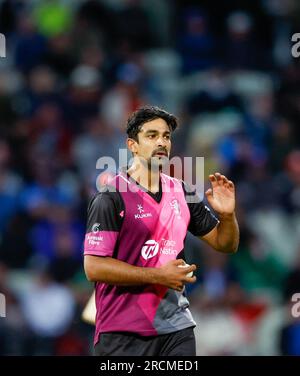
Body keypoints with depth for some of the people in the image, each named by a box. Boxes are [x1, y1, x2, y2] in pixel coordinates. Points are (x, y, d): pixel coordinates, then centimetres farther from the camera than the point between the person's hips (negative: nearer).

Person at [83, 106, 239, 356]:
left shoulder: (182, 193, 10)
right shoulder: (110, 198, -8)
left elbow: (225, 244, 18)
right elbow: (94, 267, -15)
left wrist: (227, 215, -4)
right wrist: (158, 276, -17)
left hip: (177, 328, 5)